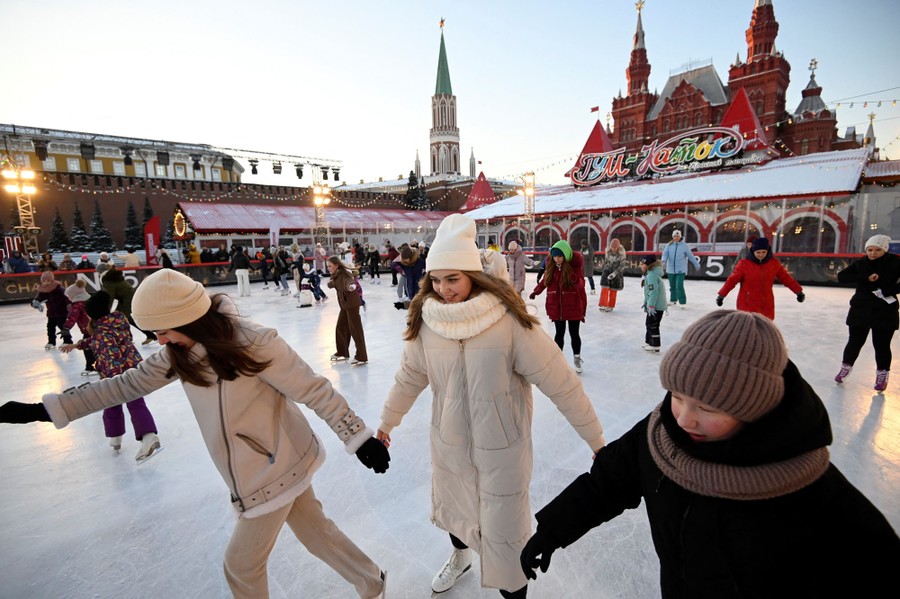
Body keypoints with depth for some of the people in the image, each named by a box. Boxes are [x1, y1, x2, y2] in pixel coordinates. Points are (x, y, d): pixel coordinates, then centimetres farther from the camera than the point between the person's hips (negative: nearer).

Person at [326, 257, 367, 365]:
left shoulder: (344, 274, -23)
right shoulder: (336, 275, 4)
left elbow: (349, 282, -44)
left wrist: (351, 286, -61)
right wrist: (331, 283, 37)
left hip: (352, 304, -9)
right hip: (344, 304, 9)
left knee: (355, 330, -6)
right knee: (340, 328, 16)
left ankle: (361, 357, 0)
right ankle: (342, 353, 32)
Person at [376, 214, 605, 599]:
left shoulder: (508, 321, -25)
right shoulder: (426, 320, -12)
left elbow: (560, 383, -18)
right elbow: (409, 377, 3)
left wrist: (596, 440, -10)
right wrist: (387, 422, 16)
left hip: (502, 447, -4)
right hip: (449, 441, 5)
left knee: (504, 533, 11)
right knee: (452, 507, 29)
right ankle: (460, 556, 63)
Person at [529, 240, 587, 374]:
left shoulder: (575, 264, -13)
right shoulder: (551, 265, -3)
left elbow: (581, 284, -13)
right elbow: (545, 280, 11)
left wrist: (576, 280, -34)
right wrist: (536, 292, 10)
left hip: (573, 306, -2)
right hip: (556, 306, 2)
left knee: (574, 333, 9)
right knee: (559, 333, 13)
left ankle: (577, 358, 32)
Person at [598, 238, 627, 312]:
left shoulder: (622, 254, -16)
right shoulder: (608, 251, -3)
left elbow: (623, 265, -17)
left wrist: (614, 273, -24)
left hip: (616, 274, -3)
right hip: (607, 272, 3)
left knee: (613, 291, 6)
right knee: (604, 289, -4)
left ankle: (610, 306, 20)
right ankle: (603, 305, 4)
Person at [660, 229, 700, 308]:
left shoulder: (684, 245, -2)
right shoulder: (669, 245, 2)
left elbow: (690, 256, 5)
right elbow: (665, 254, -10)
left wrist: (697, 264, 12)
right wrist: (664, 261, -31)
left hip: (681, 270, -3)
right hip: (671, 269, 3)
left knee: (679, 286, -13)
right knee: (672, 286, 14)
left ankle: (683, 302, -5)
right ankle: (673, 300, 31)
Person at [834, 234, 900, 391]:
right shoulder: (861, 263, -1)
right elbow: (841, 276, -10)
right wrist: (865, 278, -20)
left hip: (885, 312, -1)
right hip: (860, 310, 1)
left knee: (882, 345, 7)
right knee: (855, 341, 8)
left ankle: (882, 374, 26)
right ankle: (846, 367, 28)